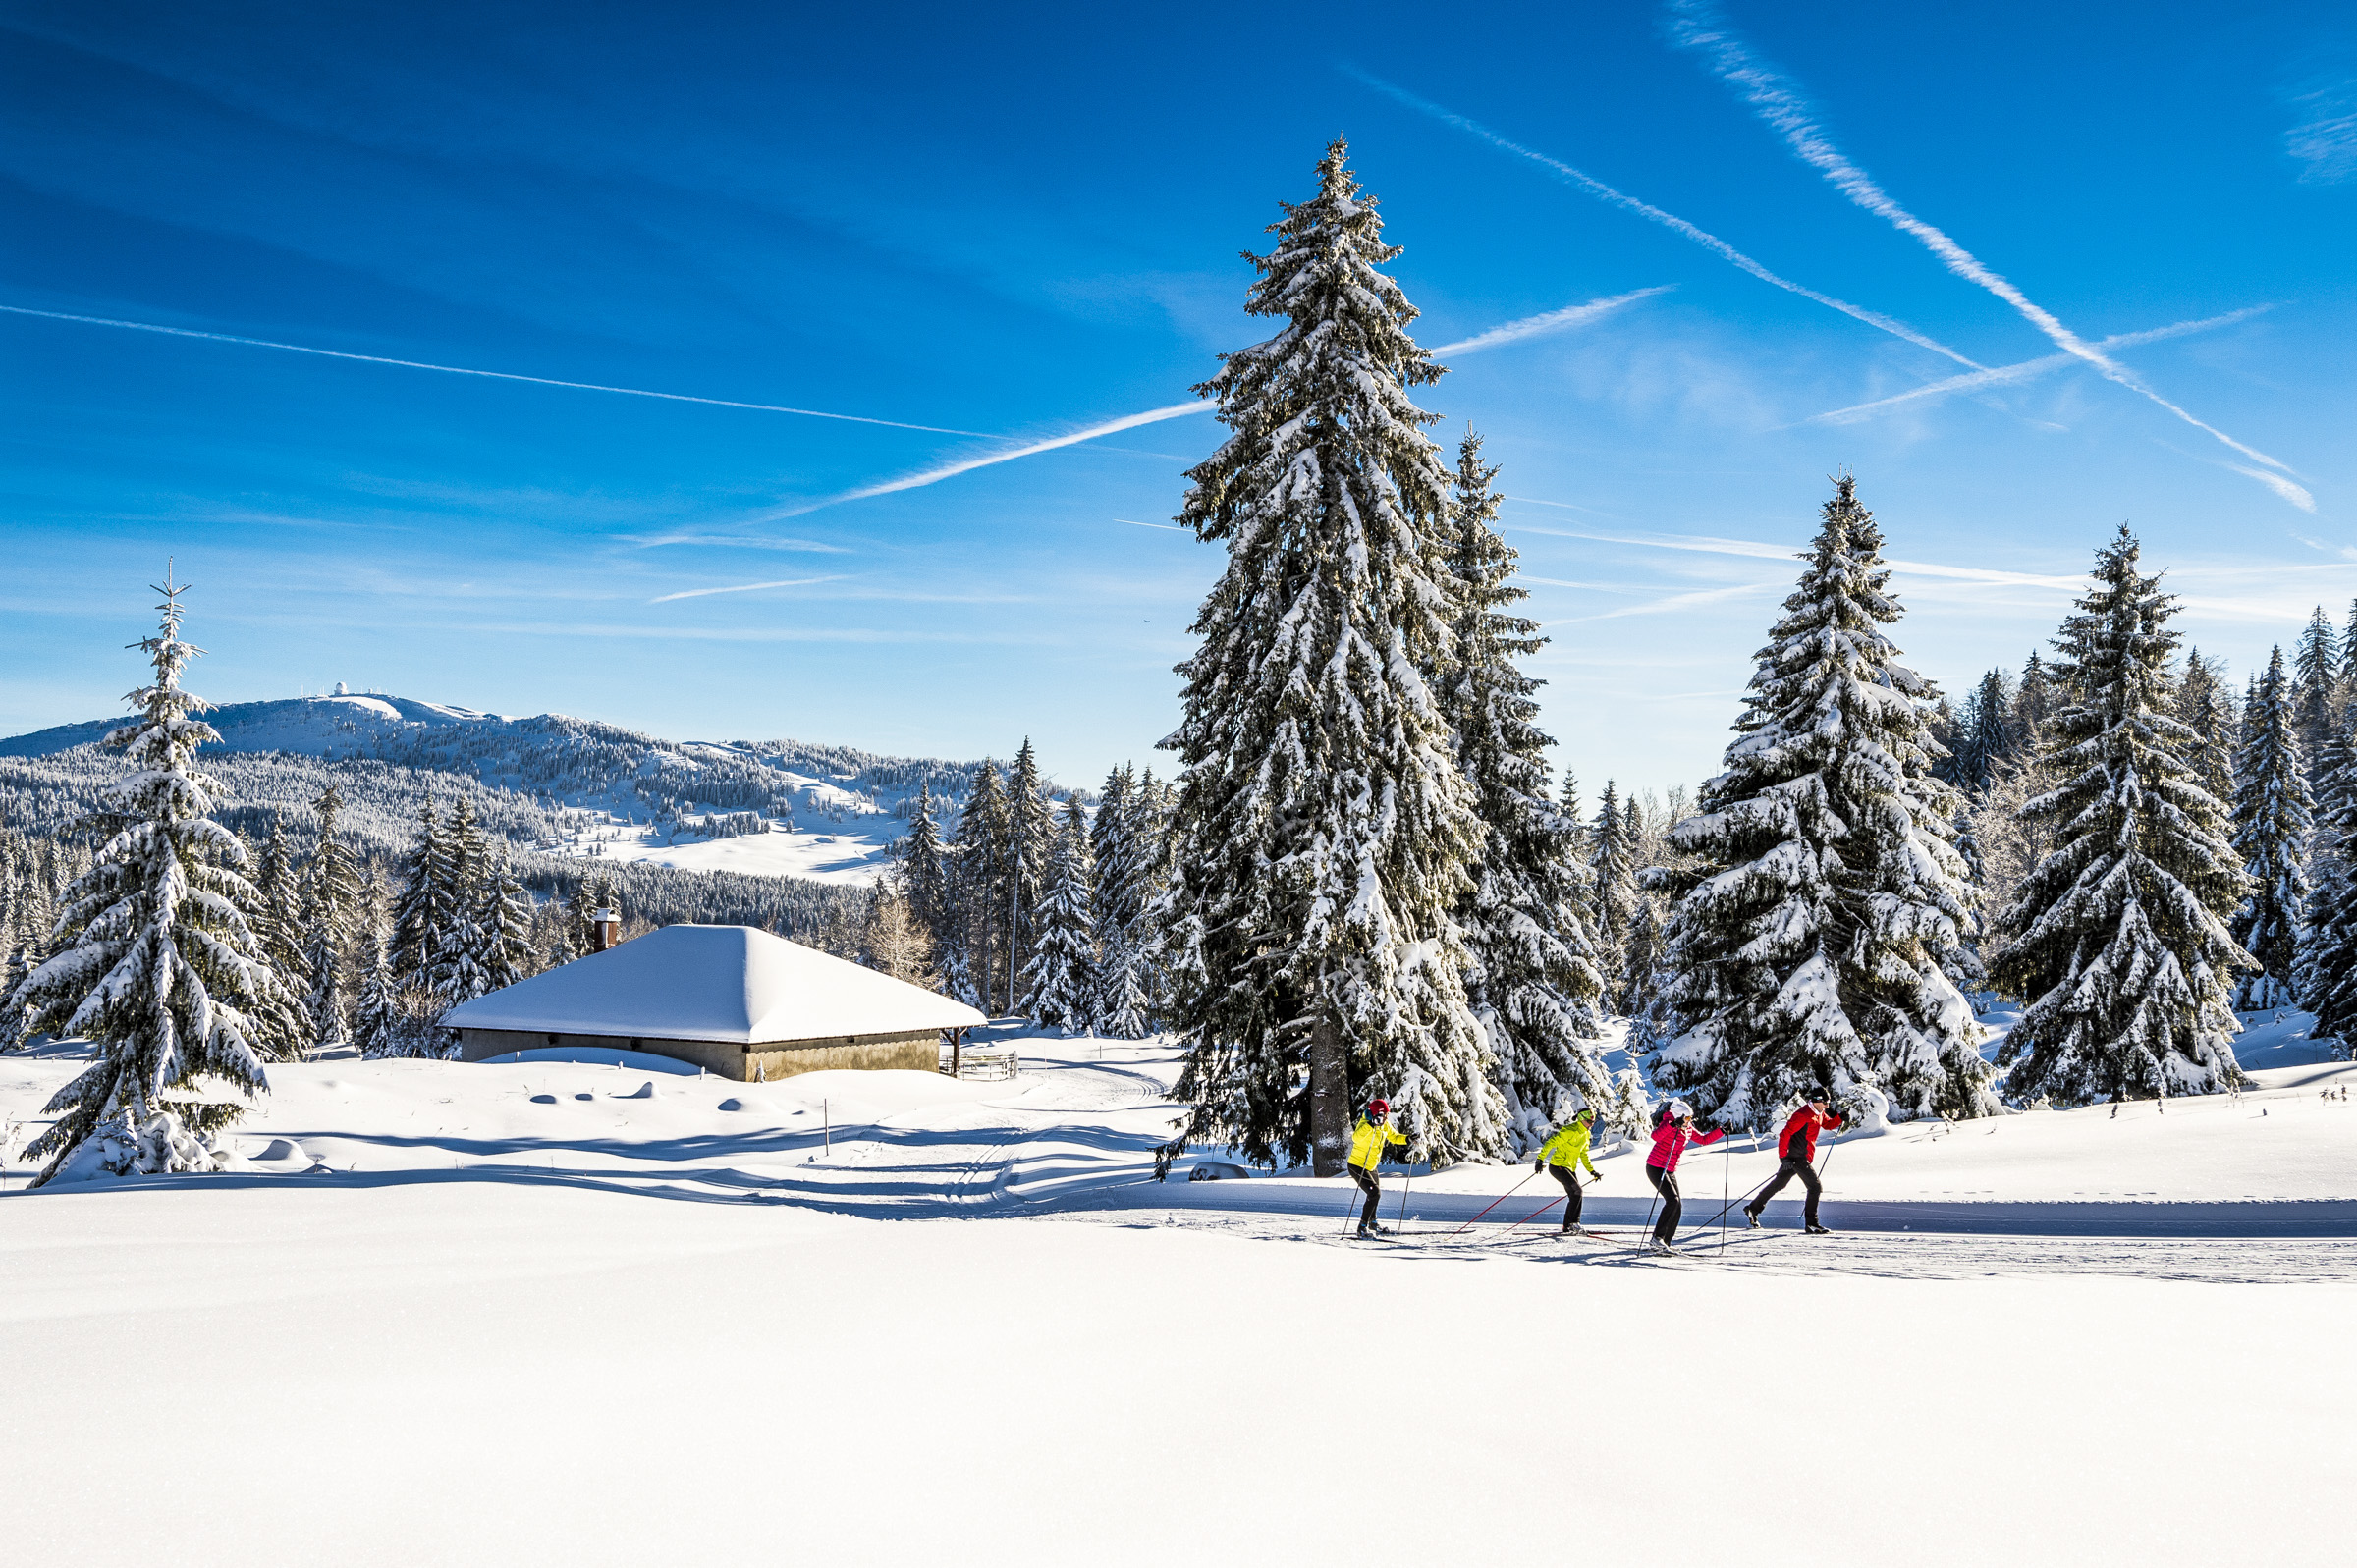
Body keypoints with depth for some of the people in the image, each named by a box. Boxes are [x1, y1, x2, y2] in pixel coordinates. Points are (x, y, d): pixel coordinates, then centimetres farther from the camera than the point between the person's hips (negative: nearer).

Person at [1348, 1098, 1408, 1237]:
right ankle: (1362, 1227, -10)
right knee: (1374, 1193, -18)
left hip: (1371, 1167, 9)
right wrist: (1371, 1124, -56)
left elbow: (1394, 1137, 14)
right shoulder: (1365, 1123, -25)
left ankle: (1372, 1222, 45)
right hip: (1358, 1166, -9)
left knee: (1376, 1193, 23)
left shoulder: (1384, 1125, 0)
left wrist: (1407, 1139, -4)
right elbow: (1356, 1137, -44)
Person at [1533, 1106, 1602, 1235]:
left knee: (1575, 1196, 6)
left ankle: (1568, 1226, 15)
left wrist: (1592, 1171, 18)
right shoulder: (1570, 1131, -17)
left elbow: (1583, 1154, 23)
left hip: (1570, 1168, 9)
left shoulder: (1586, 1134, 12)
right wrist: (1540, 1159, -28)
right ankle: (1573, 1223, -13)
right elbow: (1551, 1142, -20)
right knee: (1576, 1191, -19)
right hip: (1558, 1165, -9)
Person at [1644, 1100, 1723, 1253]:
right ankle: (1658, 1237, -16)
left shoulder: (1688, 1129, 8)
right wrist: (1673, 1125, -45)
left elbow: (1704, 1139, 20)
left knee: (1678, 1208, 2)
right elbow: (1656, 1136, -35)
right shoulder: (1668, 1124, -15)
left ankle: (1663, 1243, 9)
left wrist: (1721, 1131, 8)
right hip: (1656, 1168, -8)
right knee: (1673, 1200, -22)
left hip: (1670, 1172, 8)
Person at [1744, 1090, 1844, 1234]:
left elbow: (1828, 1124, 27)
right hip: (1798, 1158, -10)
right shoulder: (1803, 1114, -20)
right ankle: (1811, 1224, -6)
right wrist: (1783, 1157, -23)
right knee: (1816, 1187, -10)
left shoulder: (1819, 1114, 9)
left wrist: (1840, 1118, 5)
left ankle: (1753, 1208, 27)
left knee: (1778, 1184, 18)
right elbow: (1786, 1133, -21)